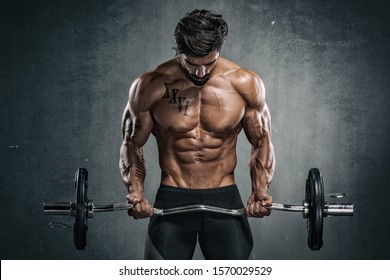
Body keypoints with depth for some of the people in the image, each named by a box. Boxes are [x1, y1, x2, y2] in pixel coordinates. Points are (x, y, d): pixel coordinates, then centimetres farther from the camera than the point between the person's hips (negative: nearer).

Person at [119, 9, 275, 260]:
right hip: (171, 201, -1)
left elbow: (262, 141, 5)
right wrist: (136, 191, -14)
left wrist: (261, 189, -11)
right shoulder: (151, 86, -8)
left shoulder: (245, 84, -5)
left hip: (225, 200, 1)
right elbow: (133, 143, 2)